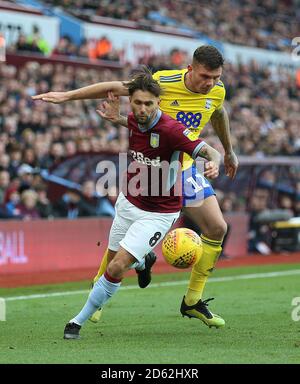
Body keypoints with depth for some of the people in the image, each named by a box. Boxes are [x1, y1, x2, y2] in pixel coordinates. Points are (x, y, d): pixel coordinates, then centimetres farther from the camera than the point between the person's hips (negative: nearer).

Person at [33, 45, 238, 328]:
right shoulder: (163, 82, -20)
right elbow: (115, 88, -11)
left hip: (185, 169, 5)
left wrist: (229, 152, 33)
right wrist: (67, 95, -12)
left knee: (217, 229, -4)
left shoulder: (217, 91, -5)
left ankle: (193, 302, 8)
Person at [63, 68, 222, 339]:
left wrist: (214, 163, -54)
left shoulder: (171, 130, -26)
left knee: (116, 268, -16)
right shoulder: (133, 121, -6)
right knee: (112, 262, 19)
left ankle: (80, 321, 0)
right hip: (128, 202, 7)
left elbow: (210, 152, -33)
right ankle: (142, 260, 56)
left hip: (159, 213, -6)